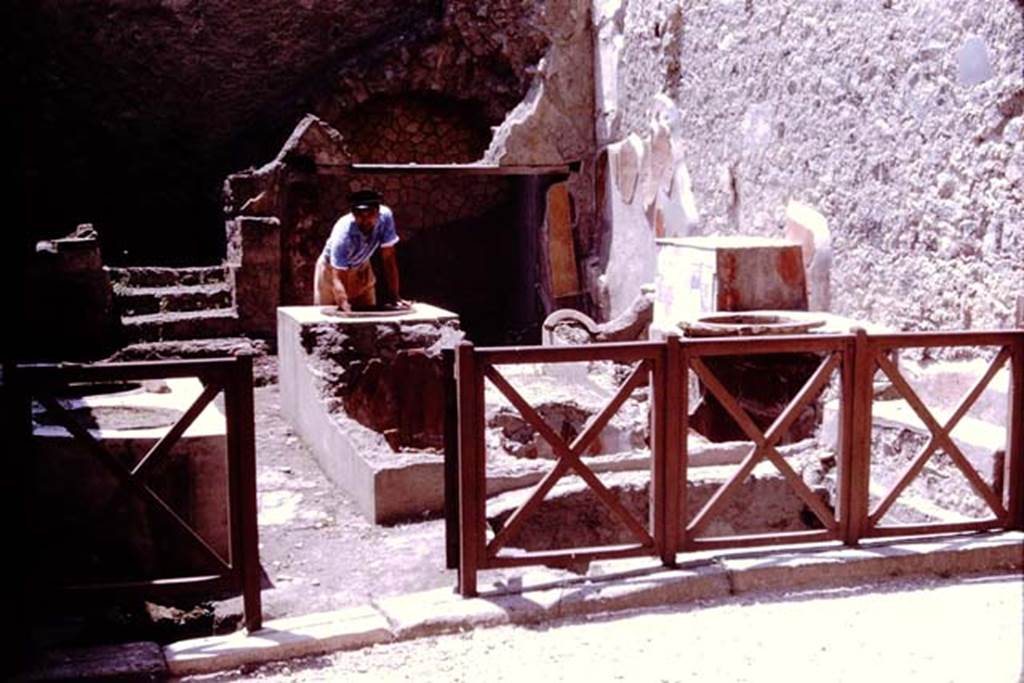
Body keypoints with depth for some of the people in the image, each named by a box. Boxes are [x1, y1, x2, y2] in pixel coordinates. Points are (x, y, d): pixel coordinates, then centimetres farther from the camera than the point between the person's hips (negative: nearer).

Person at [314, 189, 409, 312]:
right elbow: (338, 279, -40)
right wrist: (345, 307, -58)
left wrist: (394, 297, -23)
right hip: (331, 269, -4)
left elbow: (388, 258, -21)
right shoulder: (343, 234, -38)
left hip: (362, 269, 4)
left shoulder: (385, 216, -29)